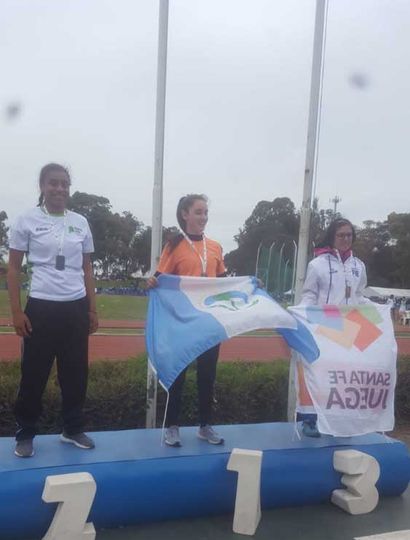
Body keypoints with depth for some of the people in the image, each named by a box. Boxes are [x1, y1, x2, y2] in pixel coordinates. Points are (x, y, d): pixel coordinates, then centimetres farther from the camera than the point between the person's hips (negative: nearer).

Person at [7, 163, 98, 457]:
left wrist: (93, 309, 9)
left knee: (76, 372, 11)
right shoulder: (27, 221, -2)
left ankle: (73, 429, 29)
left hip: (76, 308, 3)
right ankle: (25, 435, 24)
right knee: (34, 373, 6)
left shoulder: (80, 222, 7)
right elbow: (13, 269, 0)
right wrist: (16, 312, -7)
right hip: (42, 307, -3)